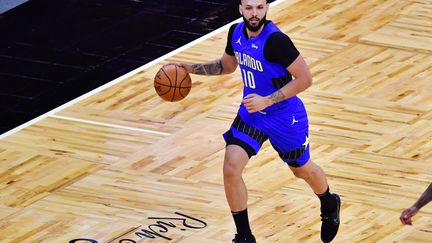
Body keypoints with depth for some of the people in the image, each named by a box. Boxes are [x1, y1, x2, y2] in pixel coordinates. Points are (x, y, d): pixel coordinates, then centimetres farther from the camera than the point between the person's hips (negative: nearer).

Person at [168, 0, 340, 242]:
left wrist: (267, 101, -27)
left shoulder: (276, 40, -29)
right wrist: (191, 68, 1)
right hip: (251, 112, 5)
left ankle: (330, 206, 52)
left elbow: (305, 79, -25)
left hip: (285, 116, -5)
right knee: (231, 169, -12)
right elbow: (227, 65, 13)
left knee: (302, 170, 18)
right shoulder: (236, 32, -7)